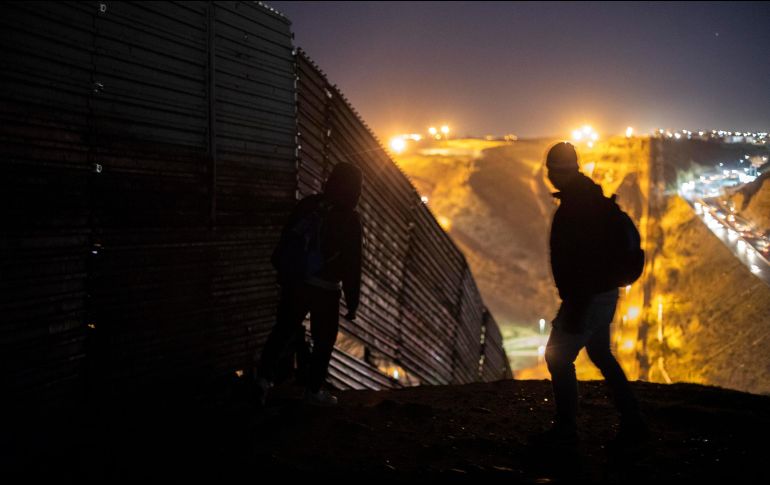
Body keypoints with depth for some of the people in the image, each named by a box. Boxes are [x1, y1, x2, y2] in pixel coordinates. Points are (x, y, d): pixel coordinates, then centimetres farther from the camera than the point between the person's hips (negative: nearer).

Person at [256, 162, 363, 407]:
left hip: (294, 282, 4)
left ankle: (265, 376, 4)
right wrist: (352, 303, -2)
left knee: (283, 330, 16)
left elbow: (285, 242, 9)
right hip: (325, 289, -4)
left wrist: (283, 272, 19)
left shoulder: (307, 205, 3)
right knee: (323, 340, 11)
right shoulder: (349, 219, -9)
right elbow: (352, 265, -8)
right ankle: (313, 389, 17)